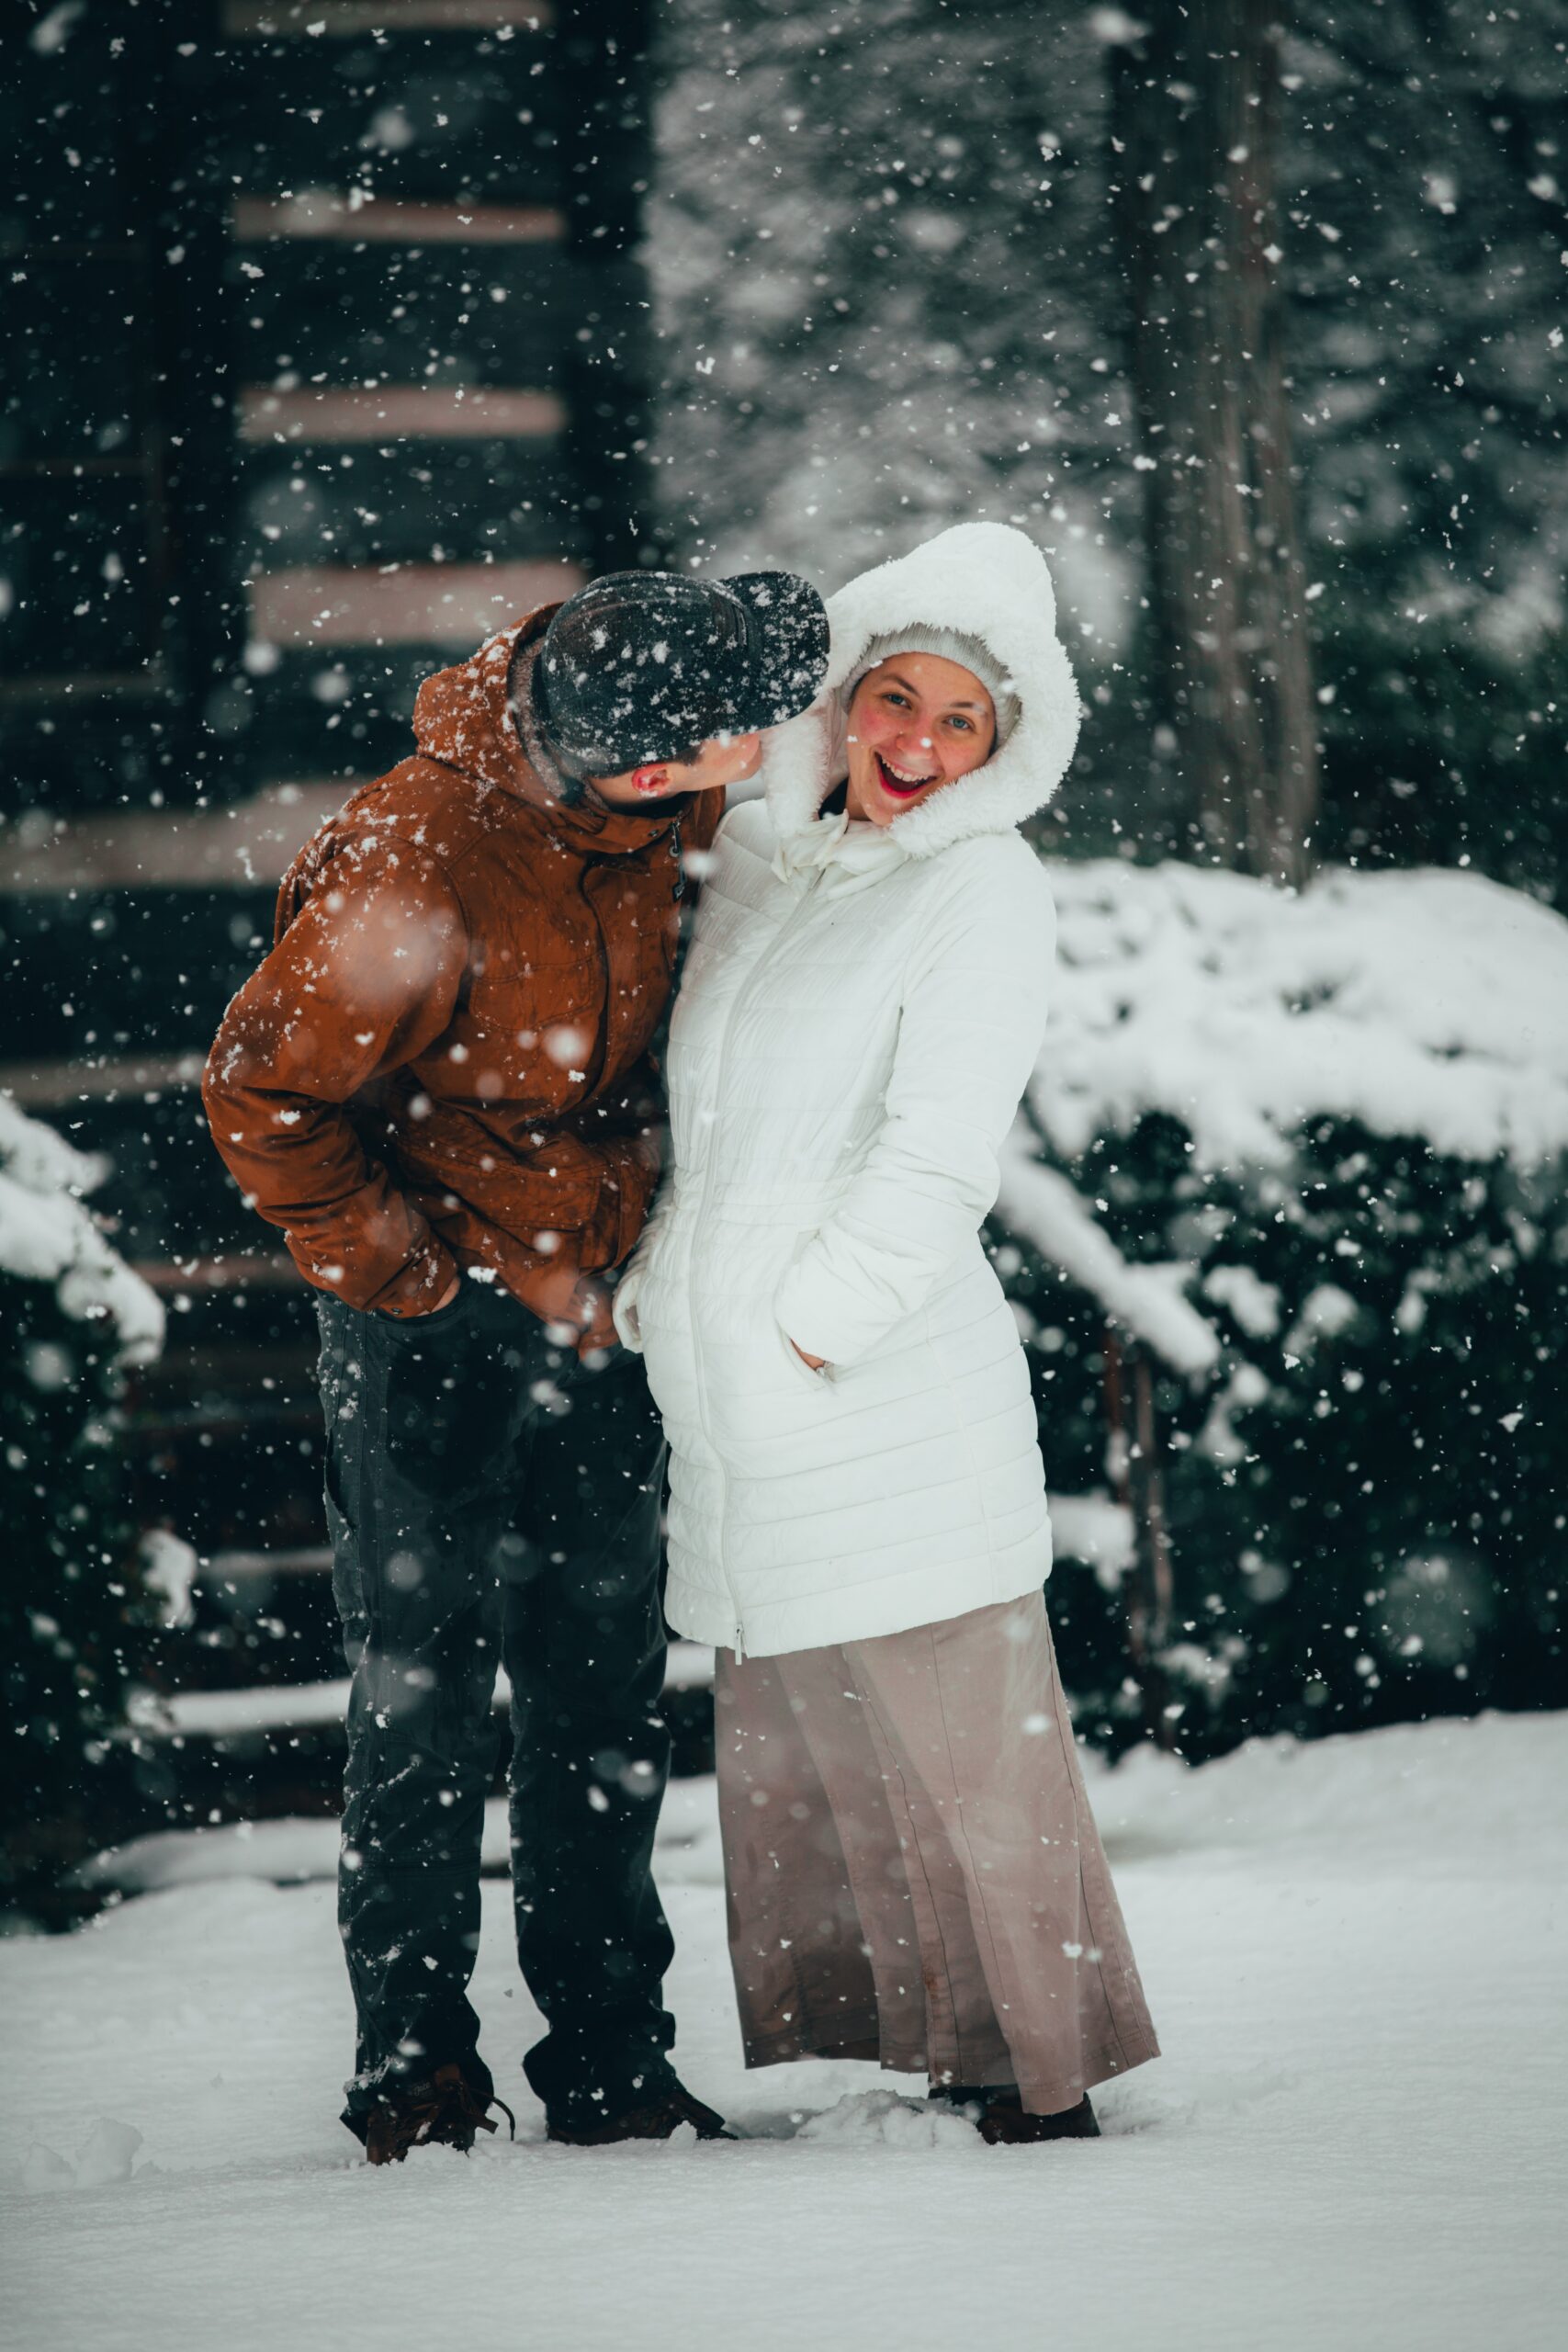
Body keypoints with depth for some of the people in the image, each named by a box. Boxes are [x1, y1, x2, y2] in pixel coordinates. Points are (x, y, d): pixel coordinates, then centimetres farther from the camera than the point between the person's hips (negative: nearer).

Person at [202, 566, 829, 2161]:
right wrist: (418, 1281, -11)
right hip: (435, 1321, -6)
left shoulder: (667, 807, -7)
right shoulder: (416, 869, -26)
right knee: (423, 1700, 0)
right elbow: (266, 1097, -14)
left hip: (591, 1310, 6)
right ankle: (412, 2072, 11)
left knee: (606, 1701, 9)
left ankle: (610, 2062, 17)